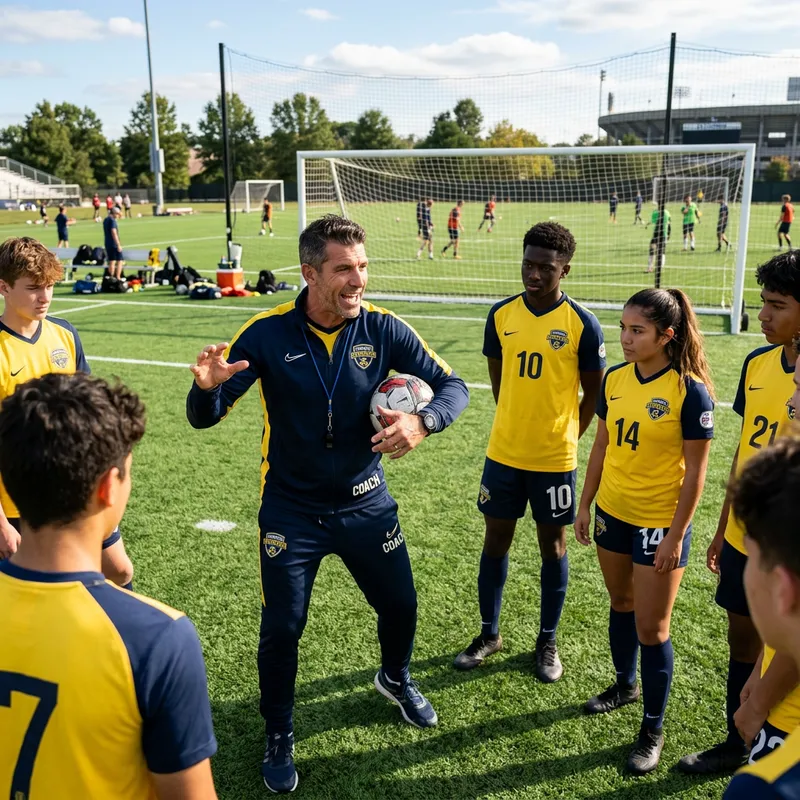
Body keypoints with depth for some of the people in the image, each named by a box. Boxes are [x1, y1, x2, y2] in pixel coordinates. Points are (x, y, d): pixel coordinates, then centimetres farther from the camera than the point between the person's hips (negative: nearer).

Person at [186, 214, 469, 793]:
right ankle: (279, 736, 32)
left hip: (366, 503, 2)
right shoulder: (268, 334, -17)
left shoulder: (383, 330, -12)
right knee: (281, 628, 3)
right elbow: (205, 417, -14)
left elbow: (452, 384, -7)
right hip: (290, 511, -2)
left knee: (400, 605, 16)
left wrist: (422, 422, -29)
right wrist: (208, 386, -38)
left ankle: (396, 680, 52)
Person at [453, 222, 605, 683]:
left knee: (553, 545, 11)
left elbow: (595, 394, -2)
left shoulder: (583, 324, -11)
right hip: (504, 453, 3)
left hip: (556, 459, -3)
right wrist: (519, 424, 10)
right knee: (496, 541, 12)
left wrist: (565, 437, 0)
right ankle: (489, 634, 30)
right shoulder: (501, 314, -1)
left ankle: (548, 642, 28)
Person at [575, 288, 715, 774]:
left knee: (652, 627, 3)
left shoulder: (690, 390, -18)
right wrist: (586, 505, 11)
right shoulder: (615, 379, -2)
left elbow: (695, 472, -14)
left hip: (660, 523, -5)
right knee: (621, 604, 22)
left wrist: (676, 537, -15)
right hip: (613, 512, 6)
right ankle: (626, 685, 45)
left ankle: (653, 730, 21)